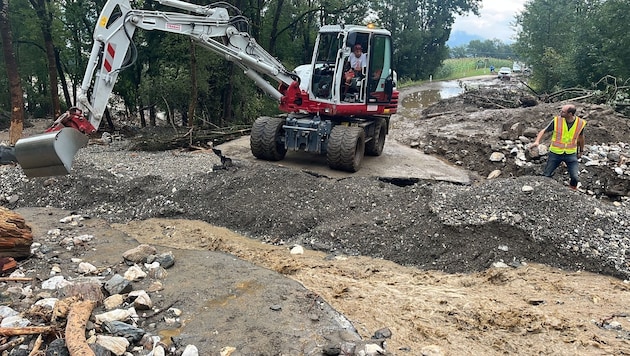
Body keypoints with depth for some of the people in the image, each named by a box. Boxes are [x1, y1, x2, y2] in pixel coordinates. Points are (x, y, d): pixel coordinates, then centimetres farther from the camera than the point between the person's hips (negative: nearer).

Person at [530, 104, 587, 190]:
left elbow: (581, 137, 10)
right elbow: (544, 131, -5)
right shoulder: (557, 120, -14)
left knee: (575, 178, -6)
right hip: (555, 153, 0)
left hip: (571, 154, 0)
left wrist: (581, 151, 21)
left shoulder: (580, 123, -9)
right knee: (546, 176, 4)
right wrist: (537, 141, -23)